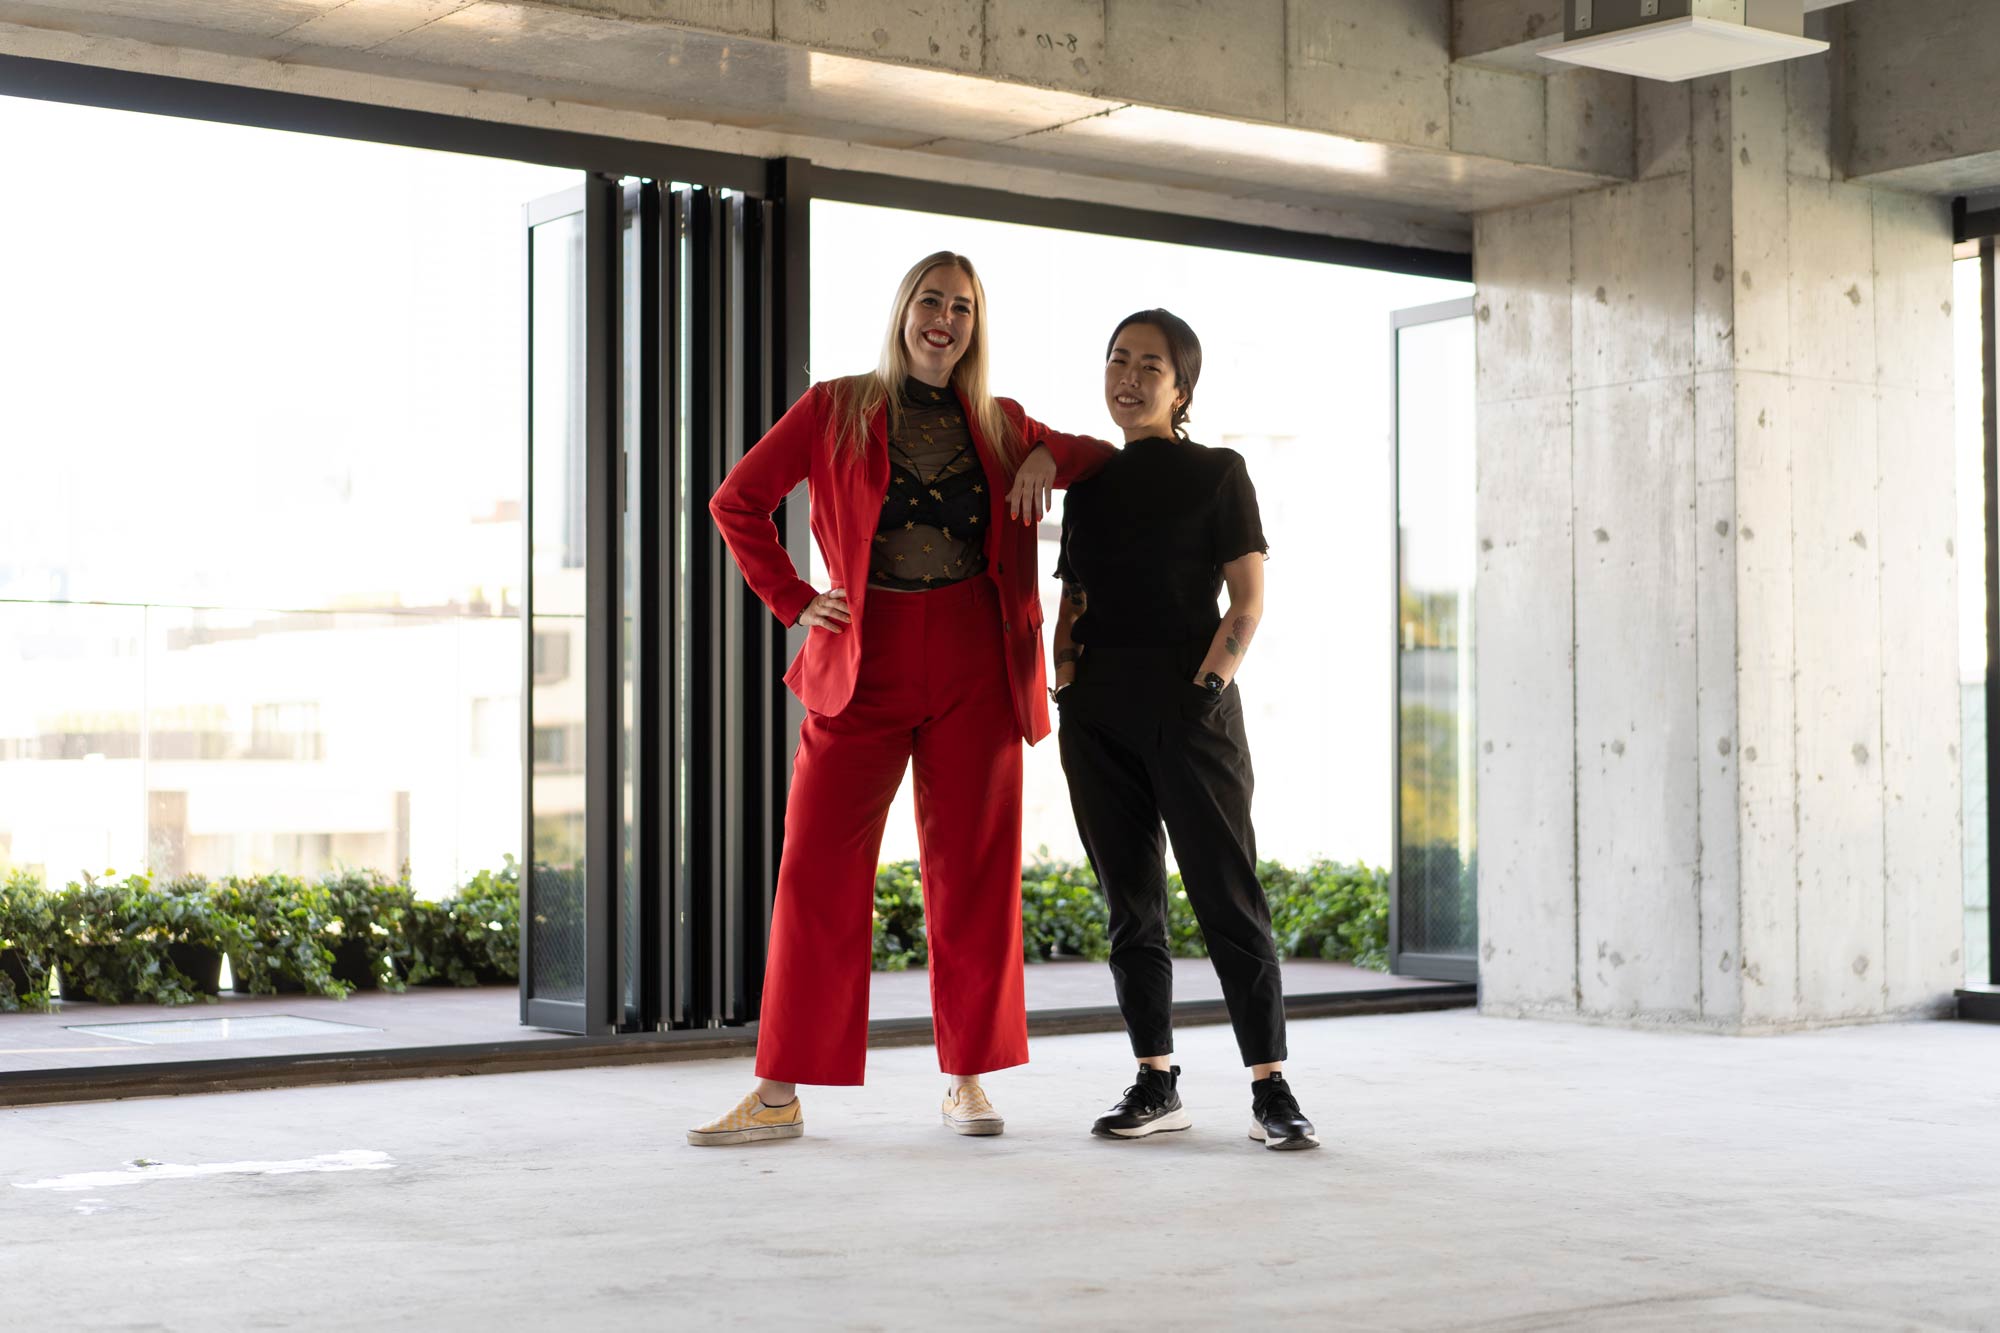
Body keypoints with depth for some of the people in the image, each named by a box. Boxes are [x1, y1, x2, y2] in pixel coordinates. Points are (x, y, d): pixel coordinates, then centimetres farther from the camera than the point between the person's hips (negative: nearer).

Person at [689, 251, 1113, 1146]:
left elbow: (1106, 459, 24)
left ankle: (968, 1080, 13)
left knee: (973, 872, 2)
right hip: (863, 666, -2)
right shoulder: (835, 410, 6)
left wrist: (1050, 458, 2)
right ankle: (780, 1093, 0)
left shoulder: (1003, 427, 12)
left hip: (973, 669, 2)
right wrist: (793, 602, 2)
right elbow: (737, 502, 11)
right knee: (817, 871, -5)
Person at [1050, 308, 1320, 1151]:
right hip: (1097, 713, 5)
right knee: (1128, 899, 7)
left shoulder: (1216, 473, 2)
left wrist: (1206, 686, -13)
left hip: (1188, 707, -5)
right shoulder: (1089, 485, 16)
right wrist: (1064, 674, 3)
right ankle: (1156, 1082, 14)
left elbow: (1249, 601, -3)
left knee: (1227, 893, -7)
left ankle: (1270, 1090, -5)